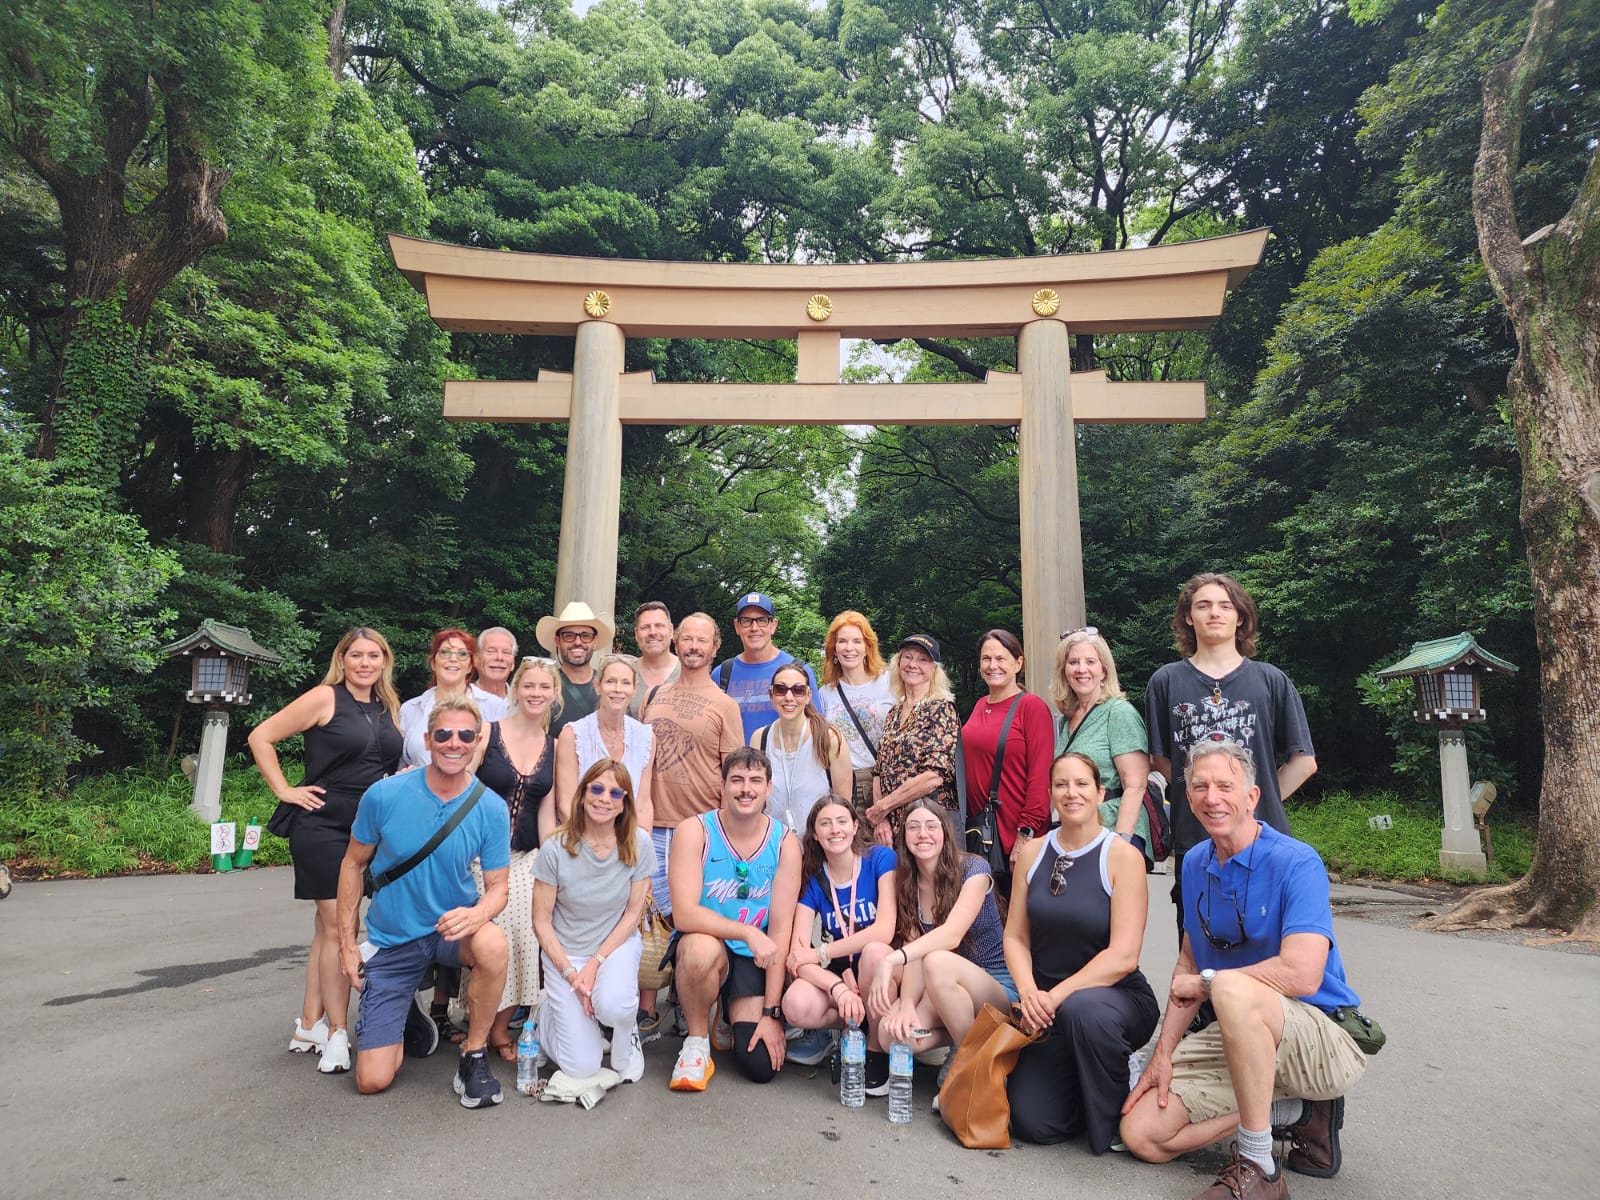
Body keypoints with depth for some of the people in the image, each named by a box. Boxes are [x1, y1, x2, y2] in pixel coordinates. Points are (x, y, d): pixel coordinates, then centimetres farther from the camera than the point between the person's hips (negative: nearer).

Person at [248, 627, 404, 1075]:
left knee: (328, 927, 13)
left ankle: (310, 1025, 22)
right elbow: (261, 737, -6)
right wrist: (284, 790, -8)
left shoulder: (390, 708, 9)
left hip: (369, 829, 6)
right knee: (339, 926, -6)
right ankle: (337, 1034, 2)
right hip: (324, 825, -6)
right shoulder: (325, 698, -7)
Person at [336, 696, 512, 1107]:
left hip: (453, 926, 0)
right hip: (391, 940, 1)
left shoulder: (491, 808, -14)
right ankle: (406, 1010, 31)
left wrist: (477, 914, -31)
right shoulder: (384, 795, -14)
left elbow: (497, 886, -7)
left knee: (493, 945, -38)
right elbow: (353, 864, 1)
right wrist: (347, 942, 0)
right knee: (372, 1081, -4)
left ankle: (474, 1057, -12)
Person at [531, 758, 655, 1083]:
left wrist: (596, 963, -13)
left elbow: (633, 913, -5)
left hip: (617, 945, 1)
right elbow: (541, 922, -8)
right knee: (582, 1068, -8)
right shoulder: (555, 849, -16)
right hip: (565, 953, 0)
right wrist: (570, 974, -14)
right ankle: (551, 1008, 25)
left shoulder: (638, 844, -13)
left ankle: (626, 1036, 5)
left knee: (613, 1006, -34)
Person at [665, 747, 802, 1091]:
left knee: (762, 1066, -11)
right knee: (702, 948, -37)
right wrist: (748, 933, -34)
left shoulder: (784, 842, -7)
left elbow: (781, 929, -8)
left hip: (755, 961, 2)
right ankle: (696, 1043, -9)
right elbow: (684, 914, -22)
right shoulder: (695, 831, -12)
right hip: (703, 946, -2)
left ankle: (741, 1017, 25)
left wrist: (772, 1012, -11)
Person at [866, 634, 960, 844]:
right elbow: (879, 772, 12)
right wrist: (879, 818, -4)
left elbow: (934, 776, -17)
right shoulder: (894, 713, 13)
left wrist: (882, 806, -12)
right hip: (891, 826, 6)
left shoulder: (942, 709, -7)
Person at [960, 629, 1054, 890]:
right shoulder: (980, 706, 11)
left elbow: (1040, 777, -13)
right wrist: (966, 818, 12)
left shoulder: (1032, 706, -9)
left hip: (1016, 838, -6)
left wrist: (1026, 833, -16)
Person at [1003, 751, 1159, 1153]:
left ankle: (1115, 1119, -9)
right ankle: (1078, 1083, 22)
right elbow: (1015, 937, 4)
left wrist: (1058, 995, -22)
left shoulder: (1123, 857, -11)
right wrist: (1029, 992, -15)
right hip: (1047, 1005, 3)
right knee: (1032, 1123, -13)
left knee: (1083, 1010, -39)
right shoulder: (1033, 853, 2)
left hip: (1117, 996, -3)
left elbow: (1123, 956, -17)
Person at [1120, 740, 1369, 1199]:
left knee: (1233, 988, -40)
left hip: (1324, 1036, -7)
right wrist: (1163, 1054, 1)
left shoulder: (1296, 863, -18)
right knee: (1141, 1133, -6)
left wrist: (1206, 982, -17)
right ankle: (1294, 1112, 7)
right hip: (1237, 1036, 7)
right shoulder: (1195, 864, 5)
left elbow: (1302, 974, -30)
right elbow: (1189, 963, 10)